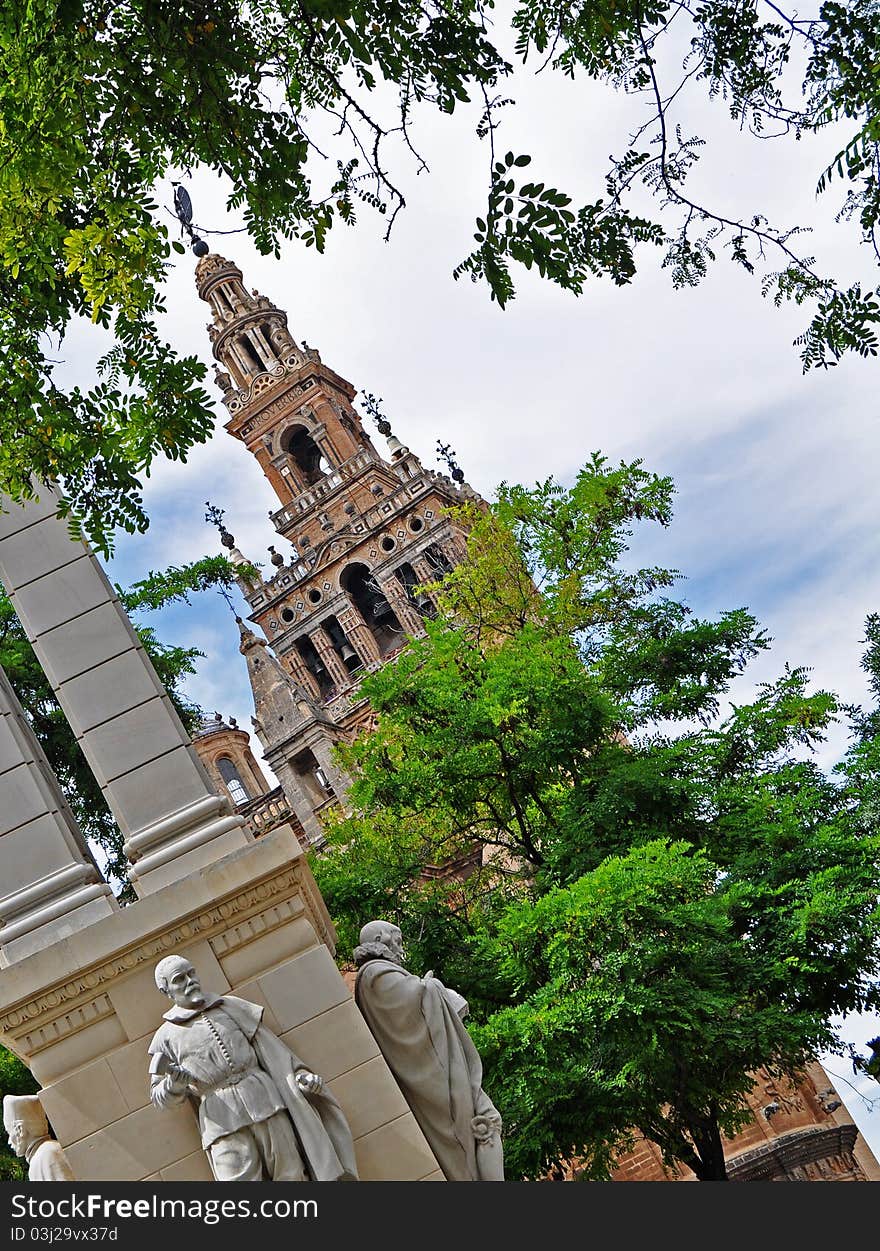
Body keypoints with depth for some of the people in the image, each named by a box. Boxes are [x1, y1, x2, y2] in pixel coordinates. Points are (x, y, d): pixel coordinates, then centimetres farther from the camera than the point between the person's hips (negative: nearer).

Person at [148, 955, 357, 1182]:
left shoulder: (229, 1005, 16)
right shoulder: (166, 1036, 9)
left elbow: (265, 1043, 16)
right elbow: (159, 1096, 10)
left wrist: (297, 1071, 5)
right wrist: (174, 1084, -12)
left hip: (262, 1097, 3)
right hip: (221, 1119, -2)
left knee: (291, 1174, 0)